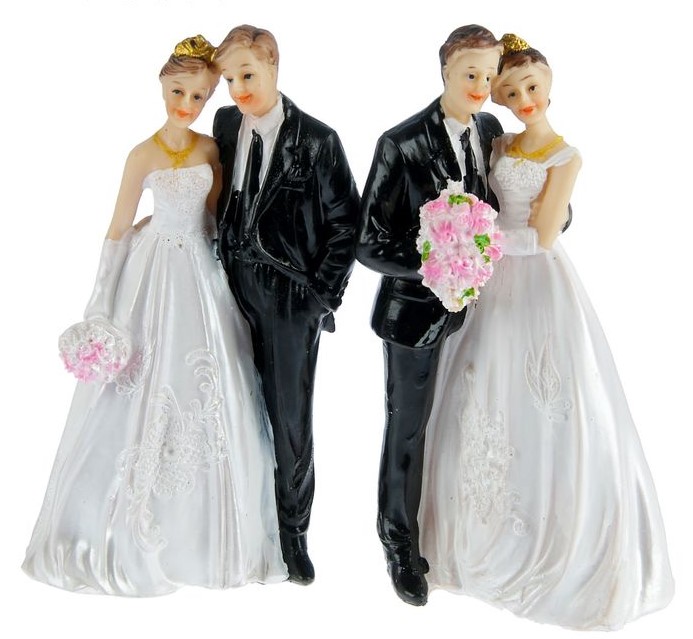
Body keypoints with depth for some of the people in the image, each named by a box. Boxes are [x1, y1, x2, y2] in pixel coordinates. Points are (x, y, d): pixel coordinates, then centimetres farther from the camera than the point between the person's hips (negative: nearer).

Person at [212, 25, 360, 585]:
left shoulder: (316, 139, -9)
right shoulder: (225, 124, 5)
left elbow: (346, 222, -5)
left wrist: (324, 294, -9)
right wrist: (222, 265, 7)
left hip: (293, 295, -4)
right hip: (234, 287, 4)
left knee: (291, 417, 5)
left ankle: (293, 531, 23)